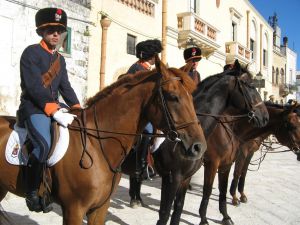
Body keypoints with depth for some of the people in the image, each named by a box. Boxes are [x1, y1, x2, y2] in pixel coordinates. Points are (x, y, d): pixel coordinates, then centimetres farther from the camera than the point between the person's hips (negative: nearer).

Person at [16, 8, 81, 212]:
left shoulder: (60, 59, 18)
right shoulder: (31, 52, -5)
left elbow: (65, 87, 15)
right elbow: (34, 87, -17)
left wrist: (78, 110, 0)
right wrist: (55, 111, -27)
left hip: (56, 109, 9)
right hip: (34, 109, -8)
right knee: (44, 144, -30)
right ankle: (33, 192, -12)